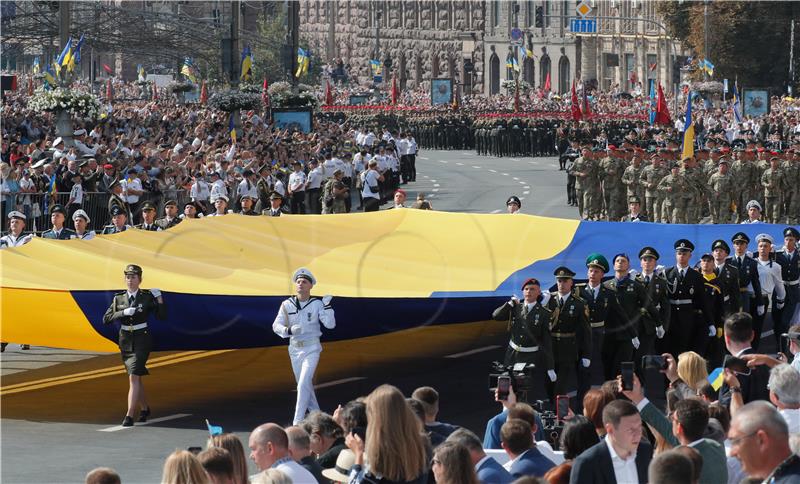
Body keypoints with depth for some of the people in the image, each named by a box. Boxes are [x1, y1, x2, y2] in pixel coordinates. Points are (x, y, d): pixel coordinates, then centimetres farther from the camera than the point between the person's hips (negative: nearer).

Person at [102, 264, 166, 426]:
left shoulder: (147, 297, -5)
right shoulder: (119, 298, 3)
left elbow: (162, 316, -7)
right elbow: (106, 319, -3)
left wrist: (159, 298, -18)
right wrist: (123, 312, -17)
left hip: (142, 340, -4)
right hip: (125, 340, 4)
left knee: (134, 377, -16)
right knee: (136, 378, 15)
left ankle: (129, 416, -19)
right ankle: (145, 408, 37)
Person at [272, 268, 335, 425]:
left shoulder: (316, 304, -6)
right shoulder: (287, 305, -1)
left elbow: (330, 324, -12)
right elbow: (276, 326, -7)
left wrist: (327, 306, -22)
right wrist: (289, 331, -26)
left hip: (311, 349, -4)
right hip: (294, 349, 4)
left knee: (303, 385, -15)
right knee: (303, 384, 13)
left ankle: (297, 422, -16)